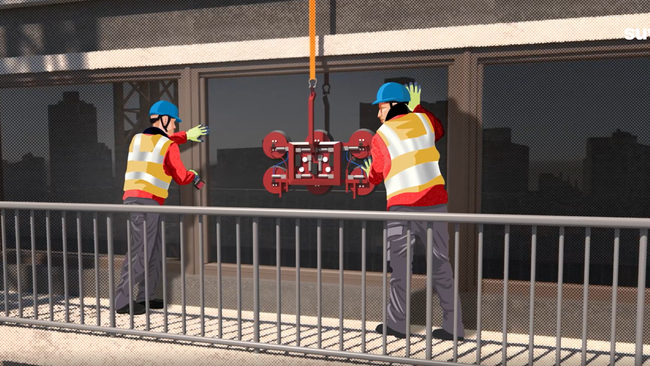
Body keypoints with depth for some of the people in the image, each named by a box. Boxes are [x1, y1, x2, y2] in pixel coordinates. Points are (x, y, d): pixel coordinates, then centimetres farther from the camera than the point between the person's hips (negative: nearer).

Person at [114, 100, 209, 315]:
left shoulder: (138, 139, 18)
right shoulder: (169, 146, -3)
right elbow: (181, 177, 4)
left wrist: (186, 135, 46)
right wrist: (194, 176, 26)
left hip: (131, 199, 8)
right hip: (147, 202, -8)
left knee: (155, 253, 14)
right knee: (139, 254, -6)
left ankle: (144, 298, 19)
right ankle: (122, 301, -4)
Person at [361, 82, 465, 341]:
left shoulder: (382, 135, 1)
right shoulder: (423, 120, 10)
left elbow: (376, 176, 8)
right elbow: (439, 131, 34)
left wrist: (369, 173, 31)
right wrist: (417, 108, 41)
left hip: (402, 206, -4)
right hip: (435, 202, 4)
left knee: (400, 266, 8)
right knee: (440, 265, 9)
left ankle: (397, 323, 16)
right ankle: (453, 327, 14)